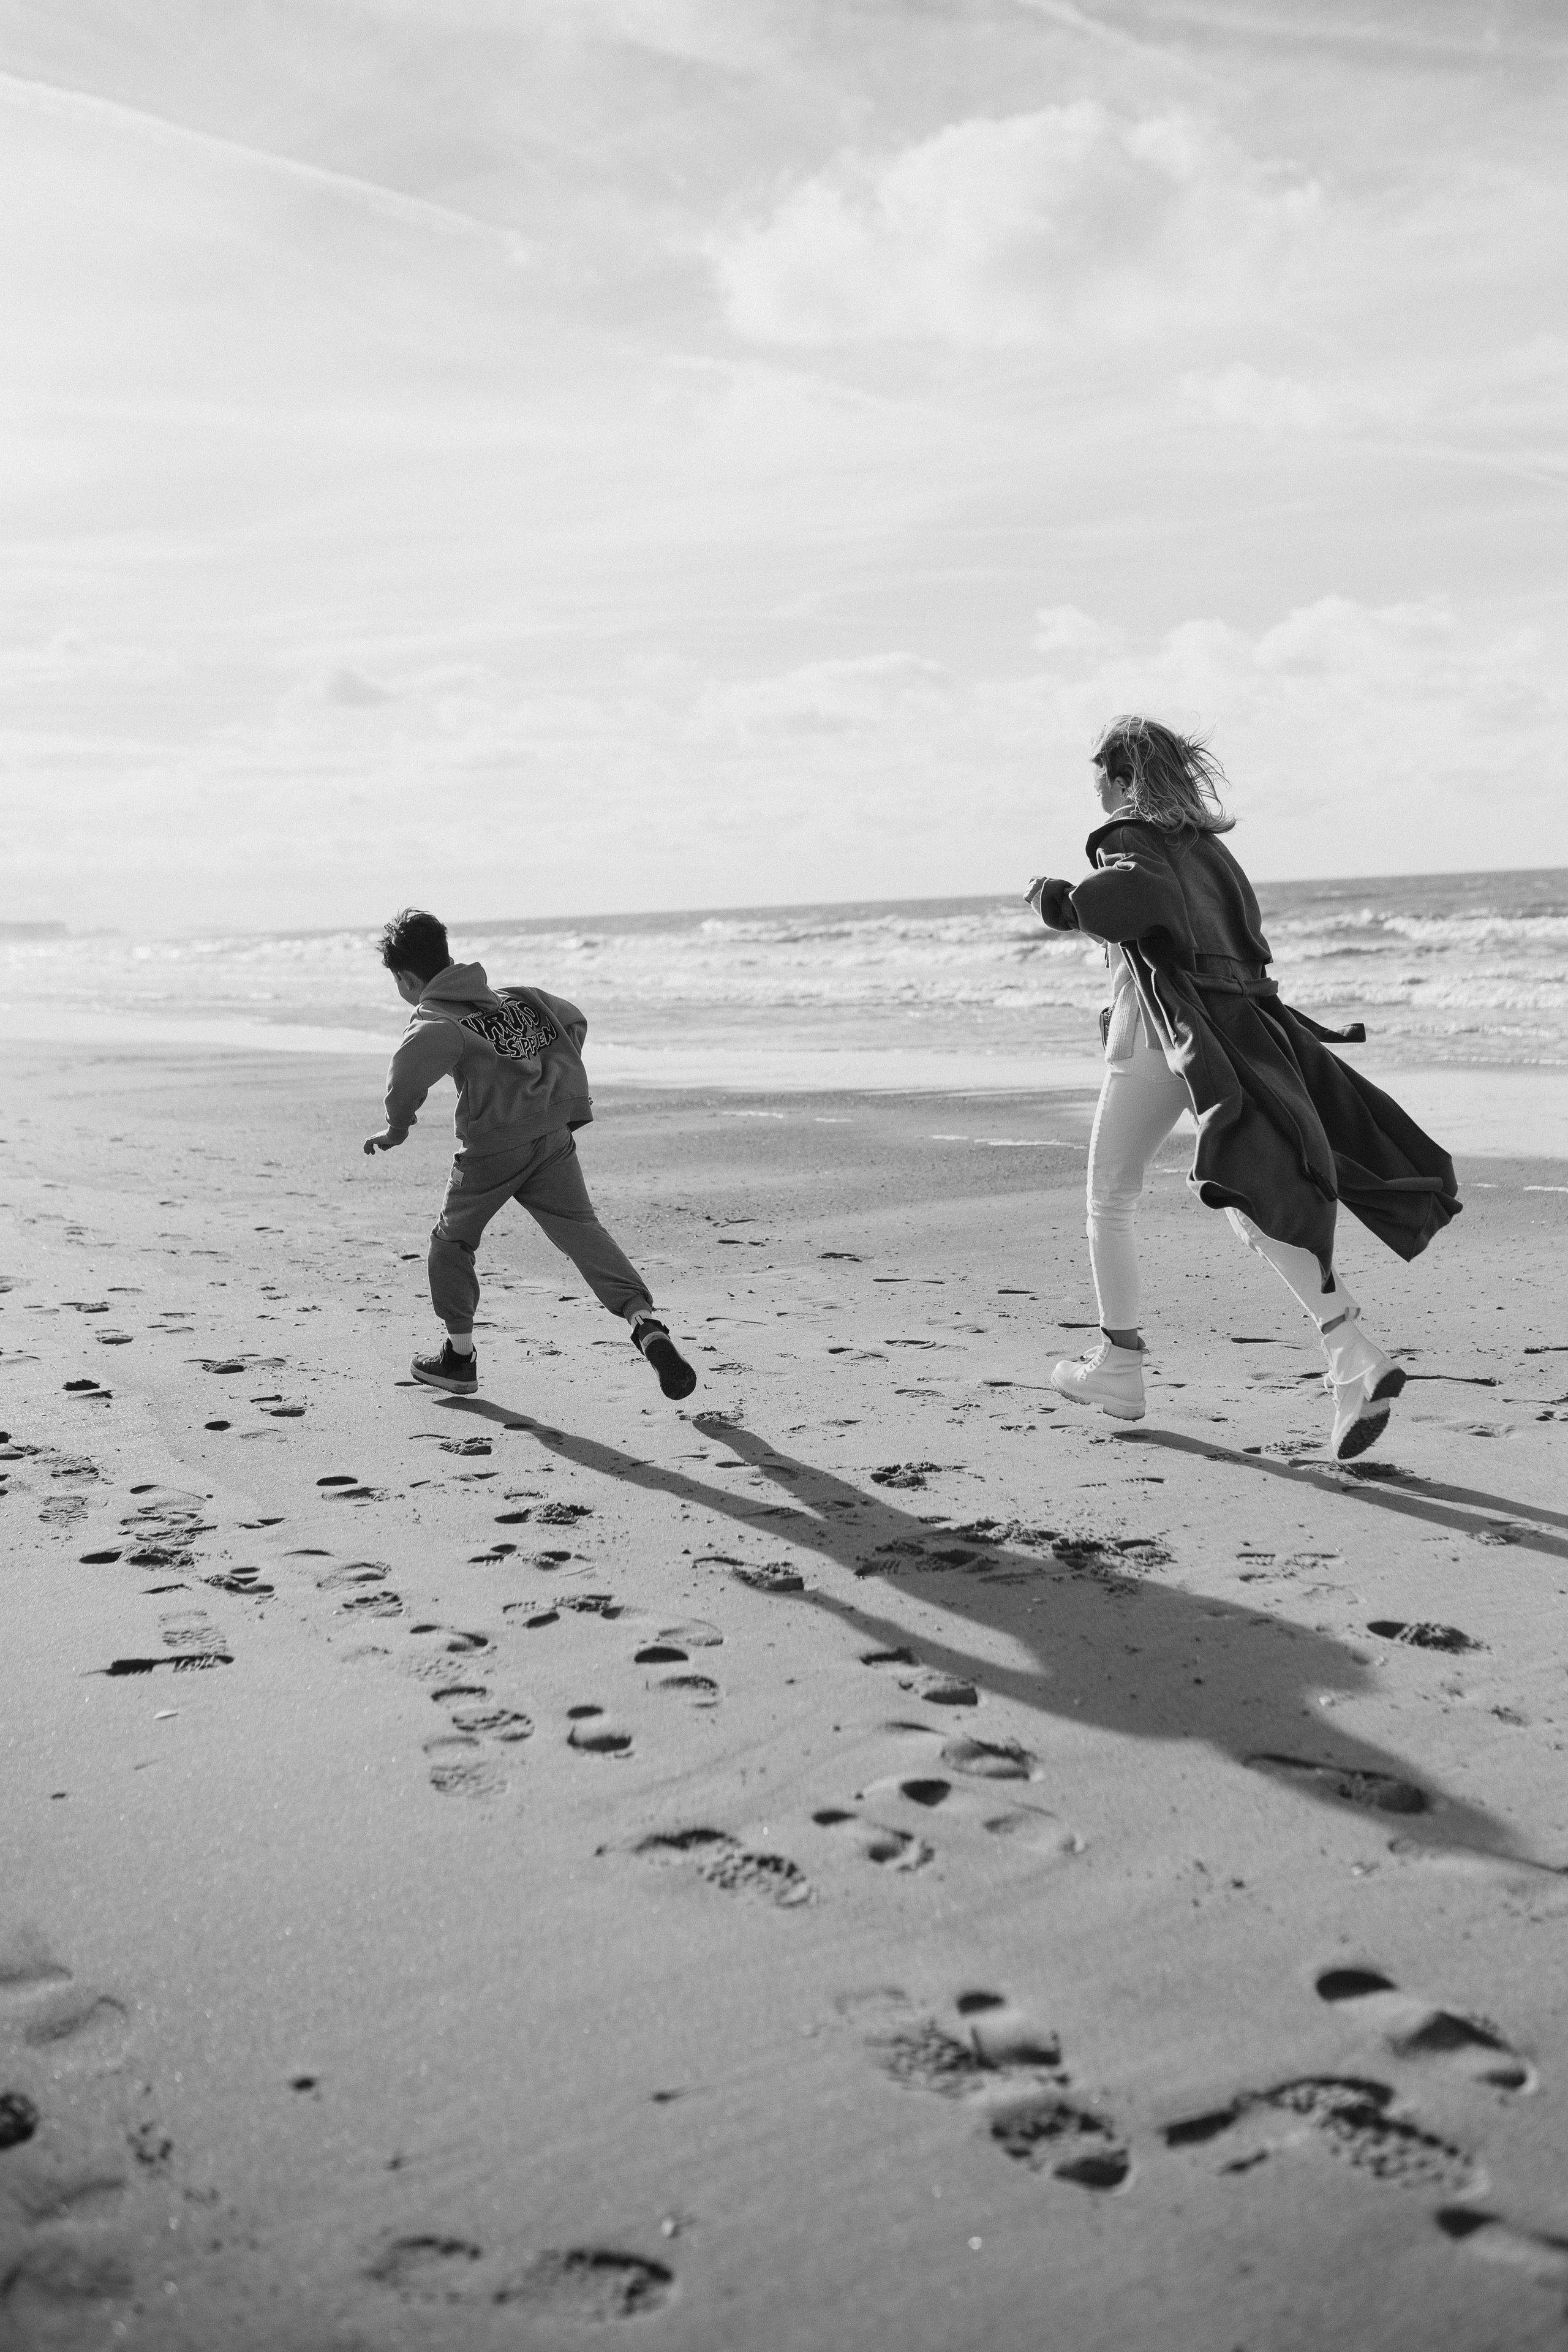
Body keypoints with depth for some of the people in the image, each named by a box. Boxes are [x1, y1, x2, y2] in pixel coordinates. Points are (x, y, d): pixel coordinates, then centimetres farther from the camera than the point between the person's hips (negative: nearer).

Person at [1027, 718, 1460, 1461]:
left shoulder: (1127, 840, -4)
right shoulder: (1205, 843, 18)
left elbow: (1139, 898, -27)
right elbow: (1246, 931, 23)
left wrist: (1061, 901, -10)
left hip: (1159, 1035, -6)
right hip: (1240, 1027, 6)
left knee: (1109, 1200, 11)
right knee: (1254, 1199, -1)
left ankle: (1118, 1367, 19)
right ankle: (1354, 1357, -19)